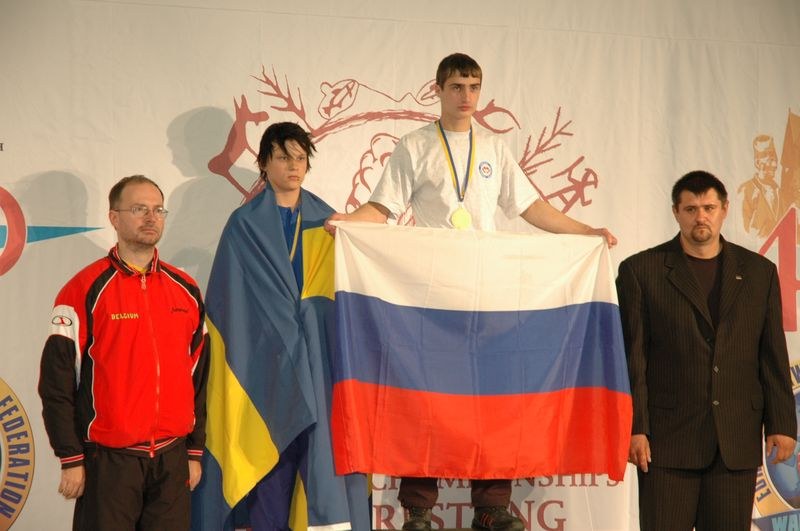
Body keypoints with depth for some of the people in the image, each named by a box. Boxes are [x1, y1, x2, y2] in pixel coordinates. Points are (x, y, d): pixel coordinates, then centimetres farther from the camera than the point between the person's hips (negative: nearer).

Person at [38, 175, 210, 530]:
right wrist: (71, 460, -8)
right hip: (109, 460, -4)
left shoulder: (186, 290, 8)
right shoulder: (86, 289, -6)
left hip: (172, 459, 4)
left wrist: (195, 451, 11)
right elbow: (57, 381, -7)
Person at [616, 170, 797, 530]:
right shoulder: (640, 270, 2)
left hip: (737, 441, 2)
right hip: (668, 437, -2)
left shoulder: (759, 271, 10)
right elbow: (631, 358, -2)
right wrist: (634, 429, -8)